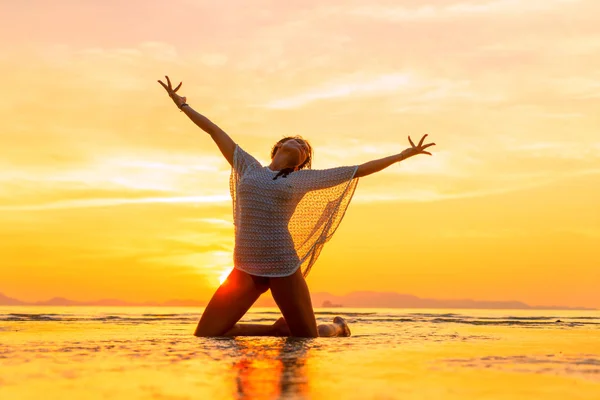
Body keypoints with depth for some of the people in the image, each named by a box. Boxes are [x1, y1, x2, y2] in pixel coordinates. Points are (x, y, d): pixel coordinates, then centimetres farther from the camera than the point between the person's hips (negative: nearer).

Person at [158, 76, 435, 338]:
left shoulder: (305, 179, 10)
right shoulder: (249, 167, 15)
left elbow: (361, 169, 13)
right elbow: (215, 131, 20)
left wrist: (404, 154, 15)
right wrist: (182, 105, 26)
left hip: (284, 268, -2)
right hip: (245, 269, 2)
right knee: (205, 336, -5)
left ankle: (338, 328, 38)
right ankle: (279, 329, 16)